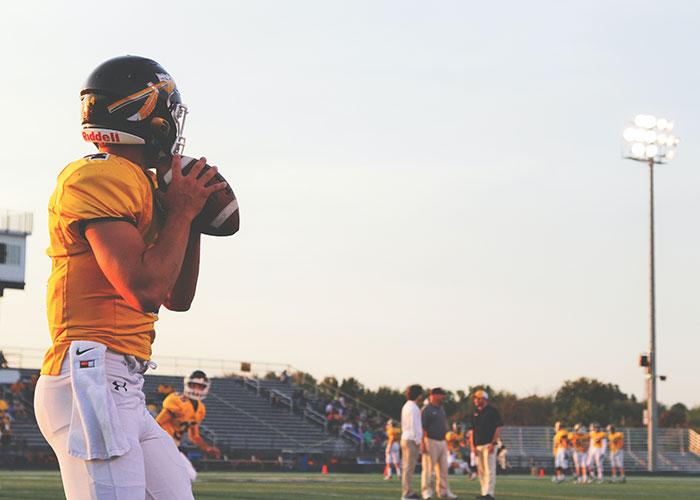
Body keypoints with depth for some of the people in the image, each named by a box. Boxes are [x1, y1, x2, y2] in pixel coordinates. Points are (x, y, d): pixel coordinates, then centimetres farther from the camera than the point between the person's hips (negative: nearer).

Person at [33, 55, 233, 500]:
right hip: (92, 378, -10)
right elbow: (145, 290, -20)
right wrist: (180, 212, -7)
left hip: (124, 393, 10)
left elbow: (178, 298, 25)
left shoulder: (140, 186, 19)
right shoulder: (98, 179, -10)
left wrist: (194, 217, 15)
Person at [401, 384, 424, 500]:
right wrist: (417, 441, -14)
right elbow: (413, 426, -18)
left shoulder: (406, 406, 16)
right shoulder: (413, 408, -14)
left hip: (405, 438, 10)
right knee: (409, 468, -8)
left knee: (407, 467, 12)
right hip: (411, 440, -10)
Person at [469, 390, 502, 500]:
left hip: (489, 445, -7)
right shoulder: (475, 413, 17)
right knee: (481, 470, 7)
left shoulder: (492, 411, -2)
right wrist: (472, 446, 7)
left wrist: (493, 443, -16)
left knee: (489, 470, -10)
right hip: (478, 446, 7)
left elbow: (498, 428, -7)